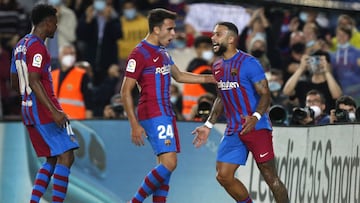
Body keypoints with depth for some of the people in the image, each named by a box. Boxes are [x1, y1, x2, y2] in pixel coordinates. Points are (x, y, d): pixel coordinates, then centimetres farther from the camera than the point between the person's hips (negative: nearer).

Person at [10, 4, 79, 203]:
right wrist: (54, 111, -26)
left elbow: (14, 82, 20)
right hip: (44, 110, -10)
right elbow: (34, 81, -22)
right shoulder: (37, 47, -14)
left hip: (28, 110, 10)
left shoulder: (20, 45, 15)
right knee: (66, 156, -9)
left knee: (52, 159, 14)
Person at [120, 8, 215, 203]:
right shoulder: (140, 53, -12)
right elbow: (125, 91, -13)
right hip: (153, 115, -9)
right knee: (169, 163, -17)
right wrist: (135, 125, -18)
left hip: (166, 114, 9)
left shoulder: (162, 52, 17)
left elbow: (179, 76, 32)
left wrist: (209, 78, 23)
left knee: (165, 165, 6)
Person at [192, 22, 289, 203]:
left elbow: (265, 94, -14)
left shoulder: (248, 63, -12)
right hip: (233, 131, 7)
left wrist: (255, 117, -31)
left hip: (256, 128, -7)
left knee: (269, 176, -6)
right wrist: (208, 125, 18)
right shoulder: (217, 67, 12)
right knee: (223, 176, 0)